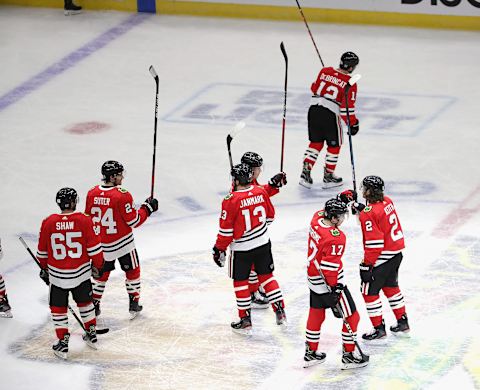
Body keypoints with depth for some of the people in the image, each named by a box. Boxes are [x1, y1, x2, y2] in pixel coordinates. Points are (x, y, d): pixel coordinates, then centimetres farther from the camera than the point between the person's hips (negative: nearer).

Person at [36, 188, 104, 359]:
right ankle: (92, 335, 34)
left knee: (58, 308, 11)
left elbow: (42, 252, 2)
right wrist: (98, 265, 10)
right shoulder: (84, 221, -12)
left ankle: (62, 343, 11)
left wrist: (44, 268, 19)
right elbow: (94, 248, -7)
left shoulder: (48, 223, -9)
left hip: (57, 274, -1)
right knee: (85, 302, 22)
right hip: (81, 272, 1)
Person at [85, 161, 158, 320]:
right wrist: (148, 208, -4)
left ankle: (94, 305, 22)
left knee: (101, 273, 21)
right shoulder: (122, 195, -21)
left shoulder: (92, 194, -5)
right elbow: (134, 221, -17)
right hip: (123, 243, -4)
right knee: (132, 271, 16)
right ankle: (134, 304, 20)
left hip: (101, 245, 4)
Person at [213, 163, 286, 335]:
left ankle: (245, 321, 14)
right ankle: (280, 312, 17)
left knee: (240, 281, 10)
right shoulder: (261, 192, -5)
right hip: (263, 243, 5)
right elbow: (270, 216, 9)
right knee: (266, 276, 18)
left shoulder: (231, 200, -21)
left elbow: (226, 229, -17)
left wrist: (219, 248, -3)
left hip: (241, 248, -5)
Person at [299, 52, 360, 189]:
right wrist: (353, 124, 2)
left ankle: (306, 172, 10)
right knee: (334, 145, 15)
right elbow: (347, 107, -9)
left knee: (316, 142, 20)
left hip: (314, 109, 5)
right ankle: (328, 177, 20)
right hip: (330, 114, -5)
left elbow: (314, 88, 18)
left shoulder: (325, 71, 7)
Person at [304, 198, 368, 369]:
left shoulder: (317, 219, -6)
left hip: (313, 278, 9)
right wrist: (334, 287, -19)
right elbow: (330, 266, -27)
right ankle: (348, 355, 13)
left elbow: (323, 212, 20)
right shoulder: (336, 238, -29)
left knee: (316, 314, 22)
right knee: (351, 316, 5)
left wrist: (341, 201, 12)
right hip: (327, 283, -9)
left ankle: (311, 353, 32)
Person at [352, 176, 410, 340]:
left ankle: (379, 328, 10)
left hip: (381, 258, -9)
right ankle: (402, 322, 34)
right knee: (391, 286, 26)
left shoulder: (369, 214, -23)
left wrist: (367, 265, -17)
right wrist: (362, 208, 14)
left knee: (369, 291, 4)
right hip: (397, 253, 9)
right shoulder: (387, 201, 2)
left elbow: (374, 243, -24)